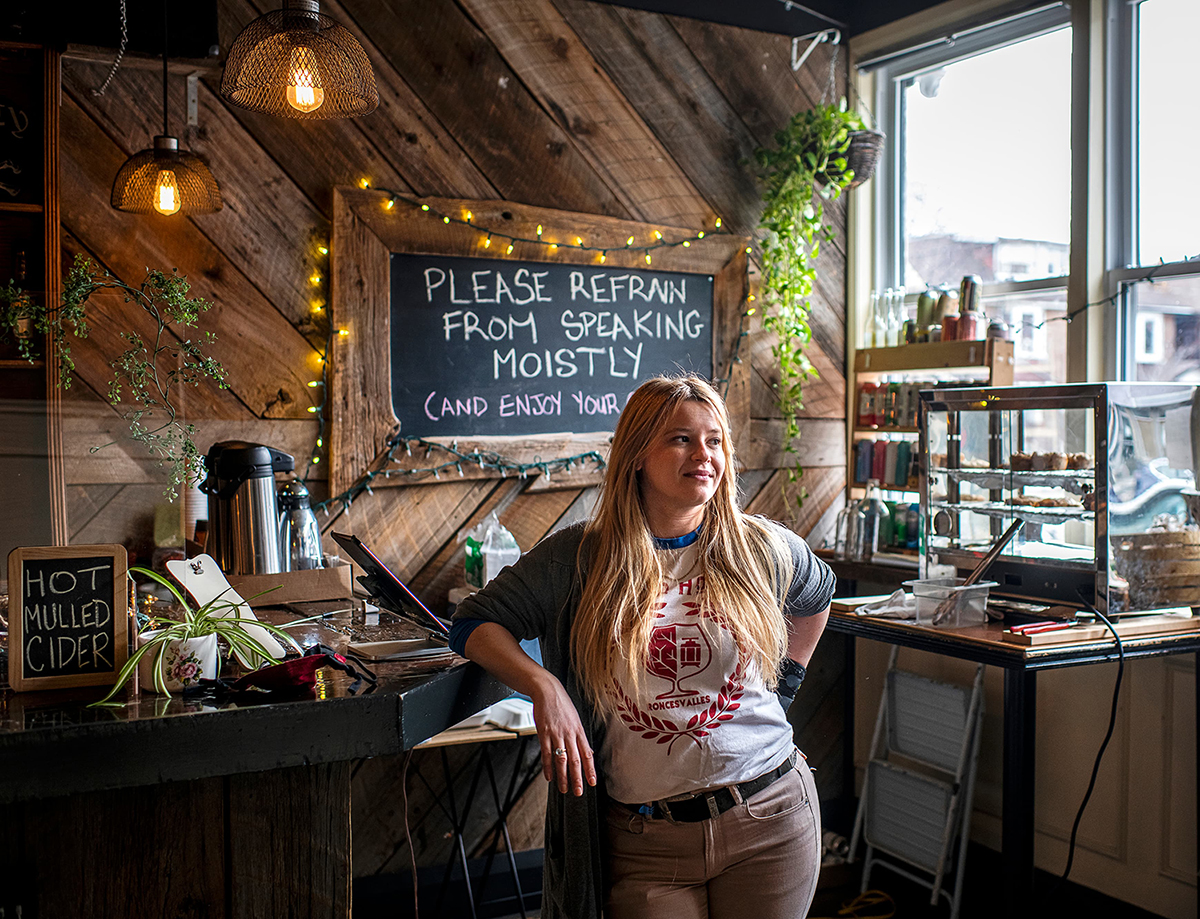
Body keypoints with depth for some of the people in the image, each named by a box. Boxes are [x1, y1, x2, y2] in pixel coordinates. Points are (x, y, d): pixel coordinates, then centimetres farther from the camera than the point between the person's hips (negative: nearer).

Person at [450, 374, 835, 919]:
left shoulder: (763, 551, 0)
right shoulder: (578, 558, -5)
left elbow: (817, 596, 23)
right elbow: (475, 624, -1)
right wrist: (543, 686, -16)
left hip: (768, 822, 2)